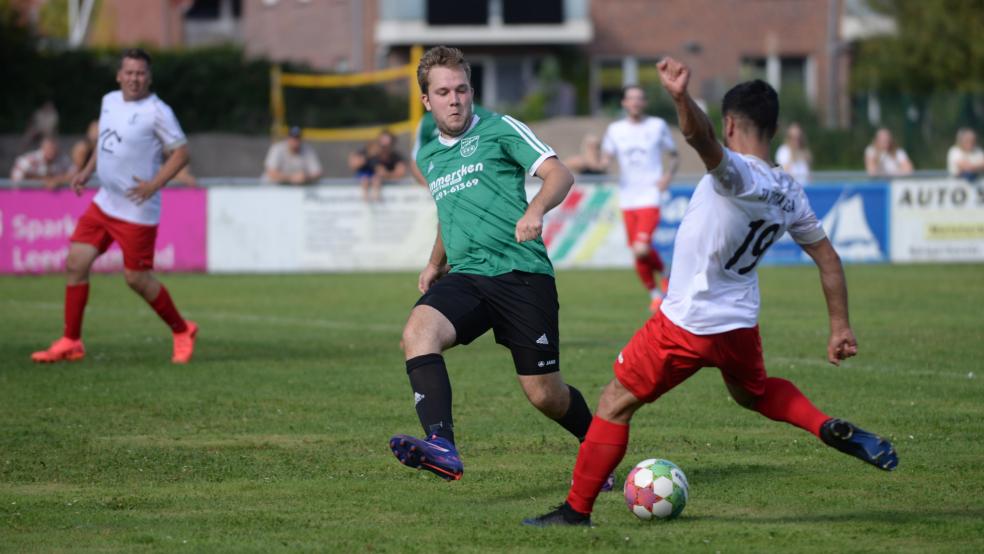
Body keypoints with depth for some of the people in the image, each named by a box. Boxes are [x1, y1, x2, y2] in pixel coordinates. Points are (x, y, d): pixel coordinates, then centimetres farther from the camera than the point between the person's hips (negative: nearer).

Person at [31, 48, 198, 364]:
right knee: (76, 263, 0)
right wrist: (87, 171, 12)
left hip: (137, 210, -7)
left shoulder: (157, 112, -14)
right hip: (104, 203, 7)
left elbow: (181, 152, -13)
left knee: (136, 279, -2)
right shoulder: (110, 101, 7)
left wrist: (154, 184, -23)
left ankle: (182, 331, 20)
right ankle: (71, 343, 7)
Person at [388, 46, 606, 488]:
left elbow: (559, 174, -7)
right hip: (465, 277, 4)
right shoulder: (428, 157, 21)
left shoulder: (499, 130, 2)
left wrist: (536, 209, -26)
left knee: (545, 395, -2)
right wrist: (435, 264, 32)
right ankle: (441, 448, -44)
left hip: (522, 273, -4)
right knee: (417, 331, -29)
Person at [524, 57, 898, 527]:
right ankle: (833, 430, 14)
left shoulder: (736, 173, -22)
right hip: (741, 325, 7)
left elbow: (701, 139, -45)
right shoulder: (790, 193, 1)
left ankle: (576, 510, 9)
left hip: (683, 328, -7)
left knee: (615, 405, 7)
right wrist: (840, 326, 15)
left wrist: (681, 98, -64)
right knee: (753, 392, 35)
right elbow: (827, 258, 8)